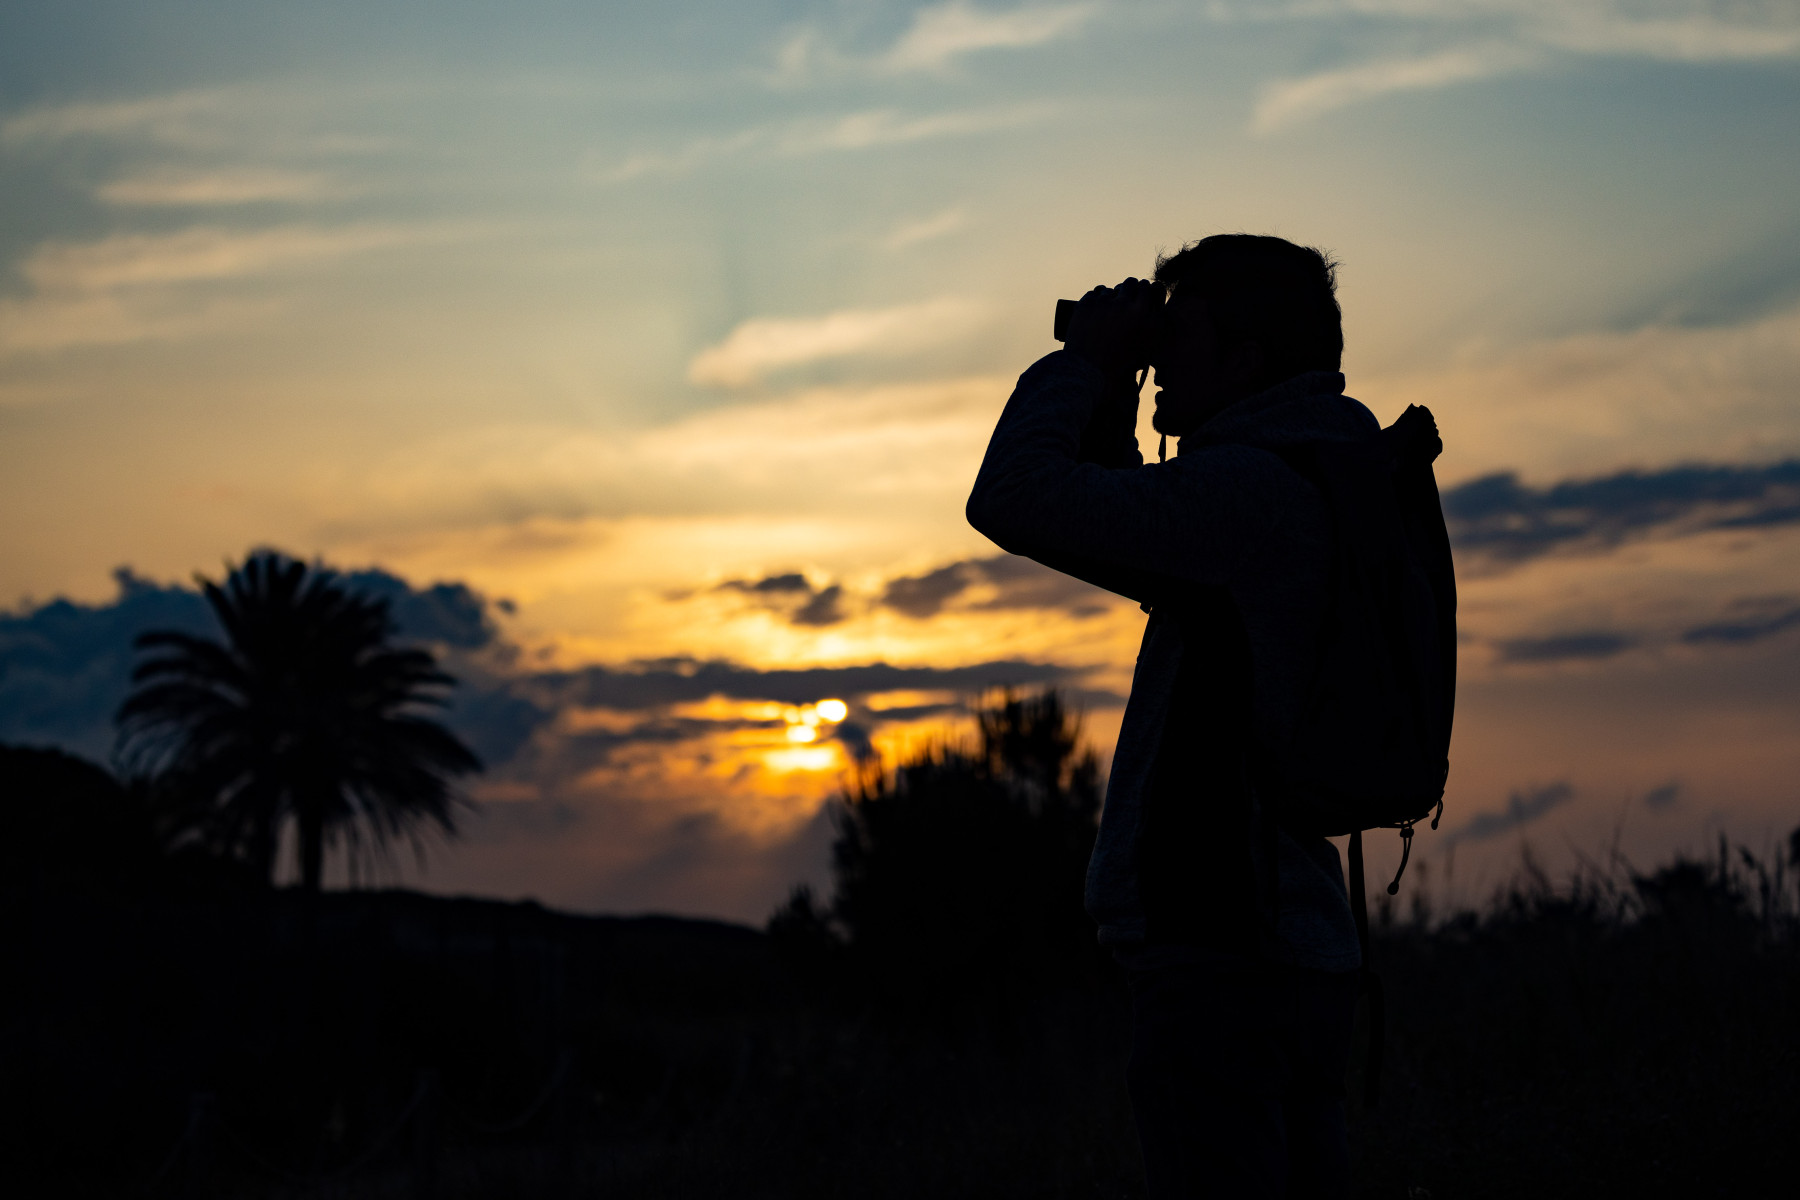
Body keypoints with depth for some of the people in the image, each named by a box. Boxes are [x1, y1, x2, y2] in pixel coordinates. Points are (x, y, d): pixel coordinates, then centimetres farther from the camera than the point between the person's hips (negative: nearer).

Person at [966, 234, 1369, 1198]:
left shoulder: (1255, 489, -14)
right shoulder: (1312, 491, 18)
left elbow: (1012, 499, -18)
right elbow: (1122, 553, 30)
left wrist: (1084, 359, -3)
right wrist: (1107, 394, 19)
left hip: (1224, 963, -10)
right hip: (1298, 949, 10)